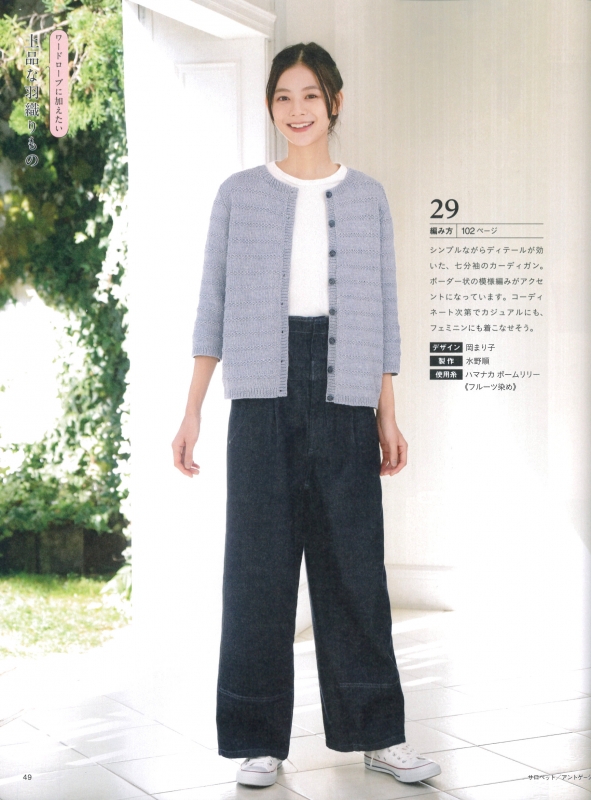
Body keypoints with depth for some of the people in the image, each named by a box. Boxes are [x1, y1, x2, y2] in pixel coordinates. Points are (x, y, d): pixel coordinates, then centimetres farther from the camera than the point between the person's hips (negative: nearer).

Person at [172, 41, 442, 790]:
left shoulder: (367, 197, 11)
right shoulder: (239, 194, 8)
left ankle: (377, 731, 12)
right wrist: (192, 411, 1)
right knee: (258, 560, 0)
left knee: (354, 560, 2)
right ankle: (259, 739, 8)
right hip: (263, 391, -1)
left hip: (343, 397, 1)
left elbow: (381, 309, 12)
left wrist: (387, 415, 7)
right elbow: (214, 307, 7)